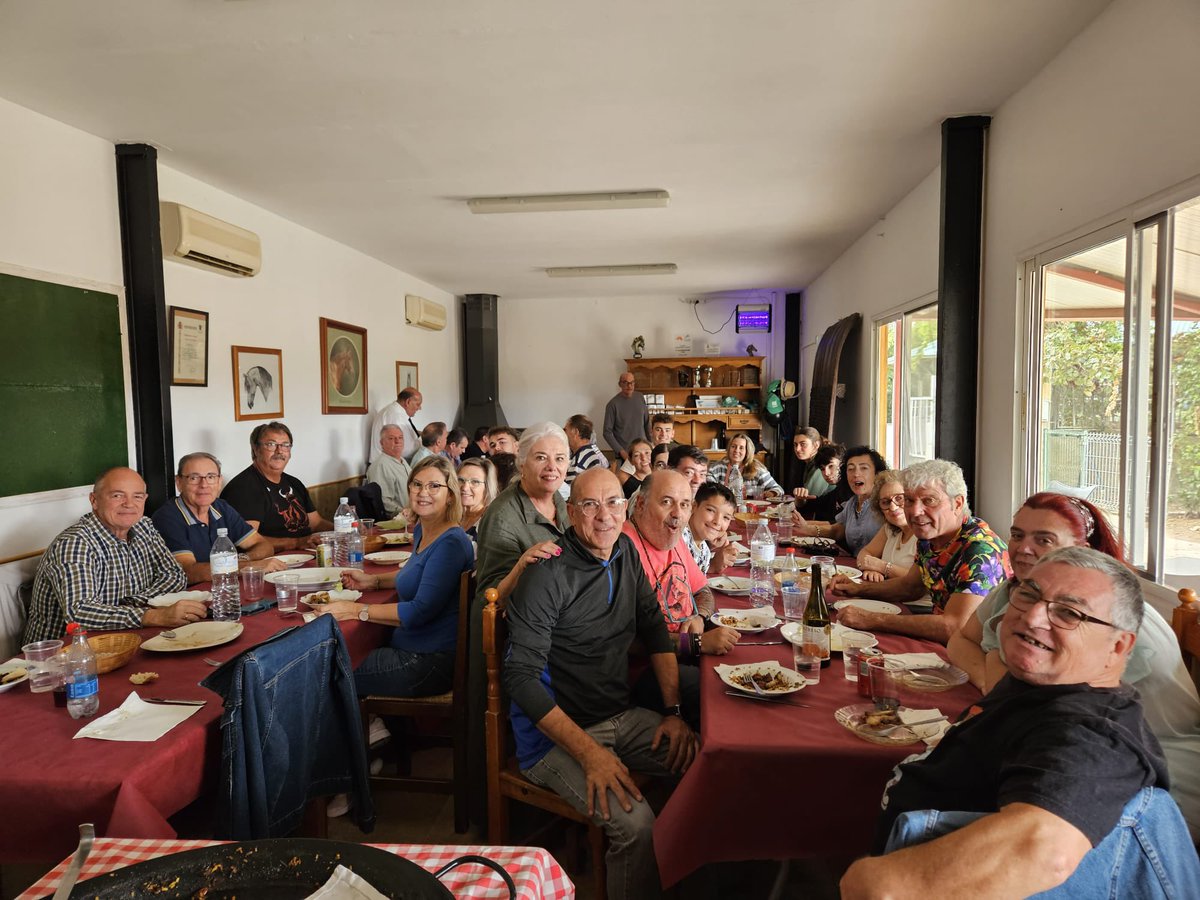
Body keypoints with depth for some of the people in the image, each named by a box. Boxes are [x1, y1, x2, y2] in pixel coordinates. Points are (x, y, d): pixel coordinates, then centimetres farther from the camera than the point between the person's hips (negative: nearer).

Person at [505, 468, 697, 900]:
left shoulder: (625, 552, 3)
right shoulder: (547, 576, -19)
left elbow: (654, 631, 10)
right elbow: (521, 677, -21)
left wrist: (672, 711, -1)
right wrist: (590, 753, -26)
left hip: (622, 716, 7)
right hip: (555, 733, -7)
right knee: (635, 822, -28)